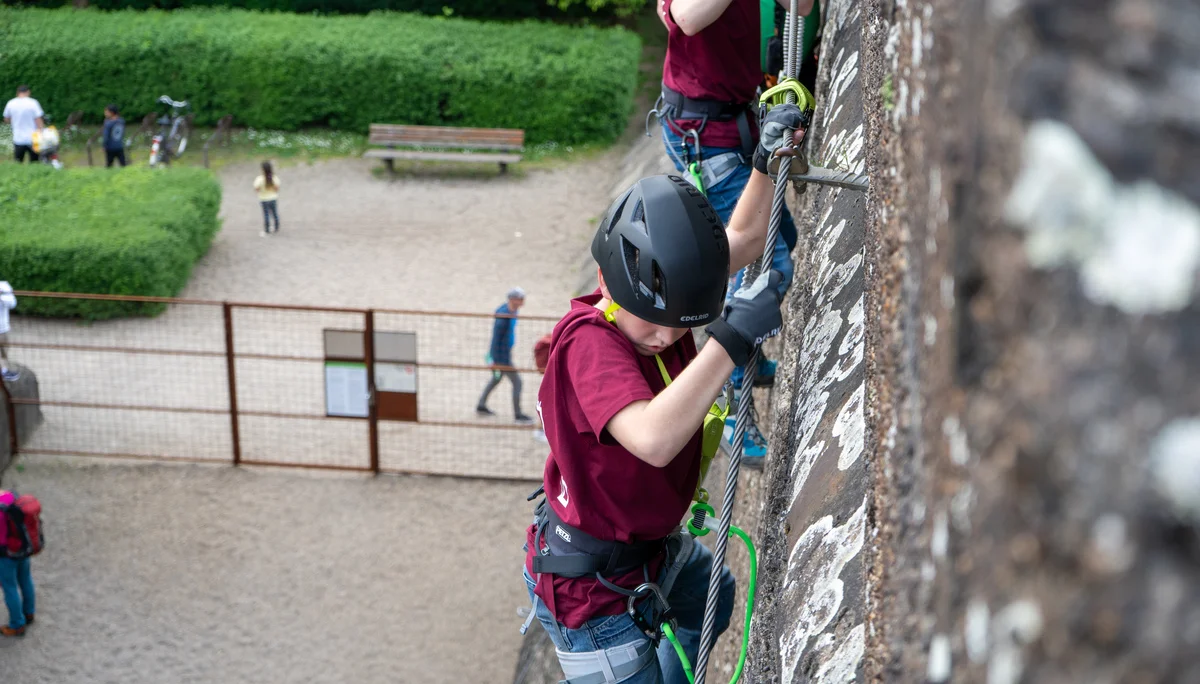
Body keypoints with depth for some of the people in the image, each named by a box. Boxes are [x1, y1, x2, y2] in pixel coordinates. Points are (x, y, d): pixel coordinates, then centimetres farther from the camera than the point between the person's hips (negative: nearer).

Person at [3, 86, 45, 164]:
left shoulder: (10, 103, 0)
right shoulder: (33, 103, -9)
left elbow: (6, 120, 12)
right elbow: (39, 121, -10)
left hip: (18, 139, 2)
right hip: (33, 139, -2)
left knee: (17, 164, 7)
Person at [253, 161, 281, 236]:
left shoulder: (260, 179, -22)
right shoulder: (275, 178, -15)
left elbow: (256, 189, -16)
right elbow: (277, 188, -9)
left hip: (264, 199, -2)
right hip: (273, 198, 2)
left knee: (266, 215, 9)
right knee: (275, 213, 18)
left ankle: (267, 231, 20)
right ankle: (277, 229, 33)